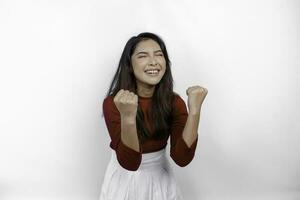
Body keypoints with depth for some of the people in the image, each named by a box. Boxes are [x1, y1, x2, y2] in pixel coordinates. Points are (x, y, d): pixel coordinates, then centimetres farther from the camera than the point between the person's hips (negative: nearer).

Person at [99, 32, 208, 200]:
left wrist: (195, 110, -32)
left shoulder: (174, 101, -11)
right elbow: (129, 162, -26)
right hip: (124, 179, -2)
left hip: (162, 179, 3)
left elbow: (182, 158, -21)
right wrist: (128, 117, -41)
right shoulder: (113, 103, -19)